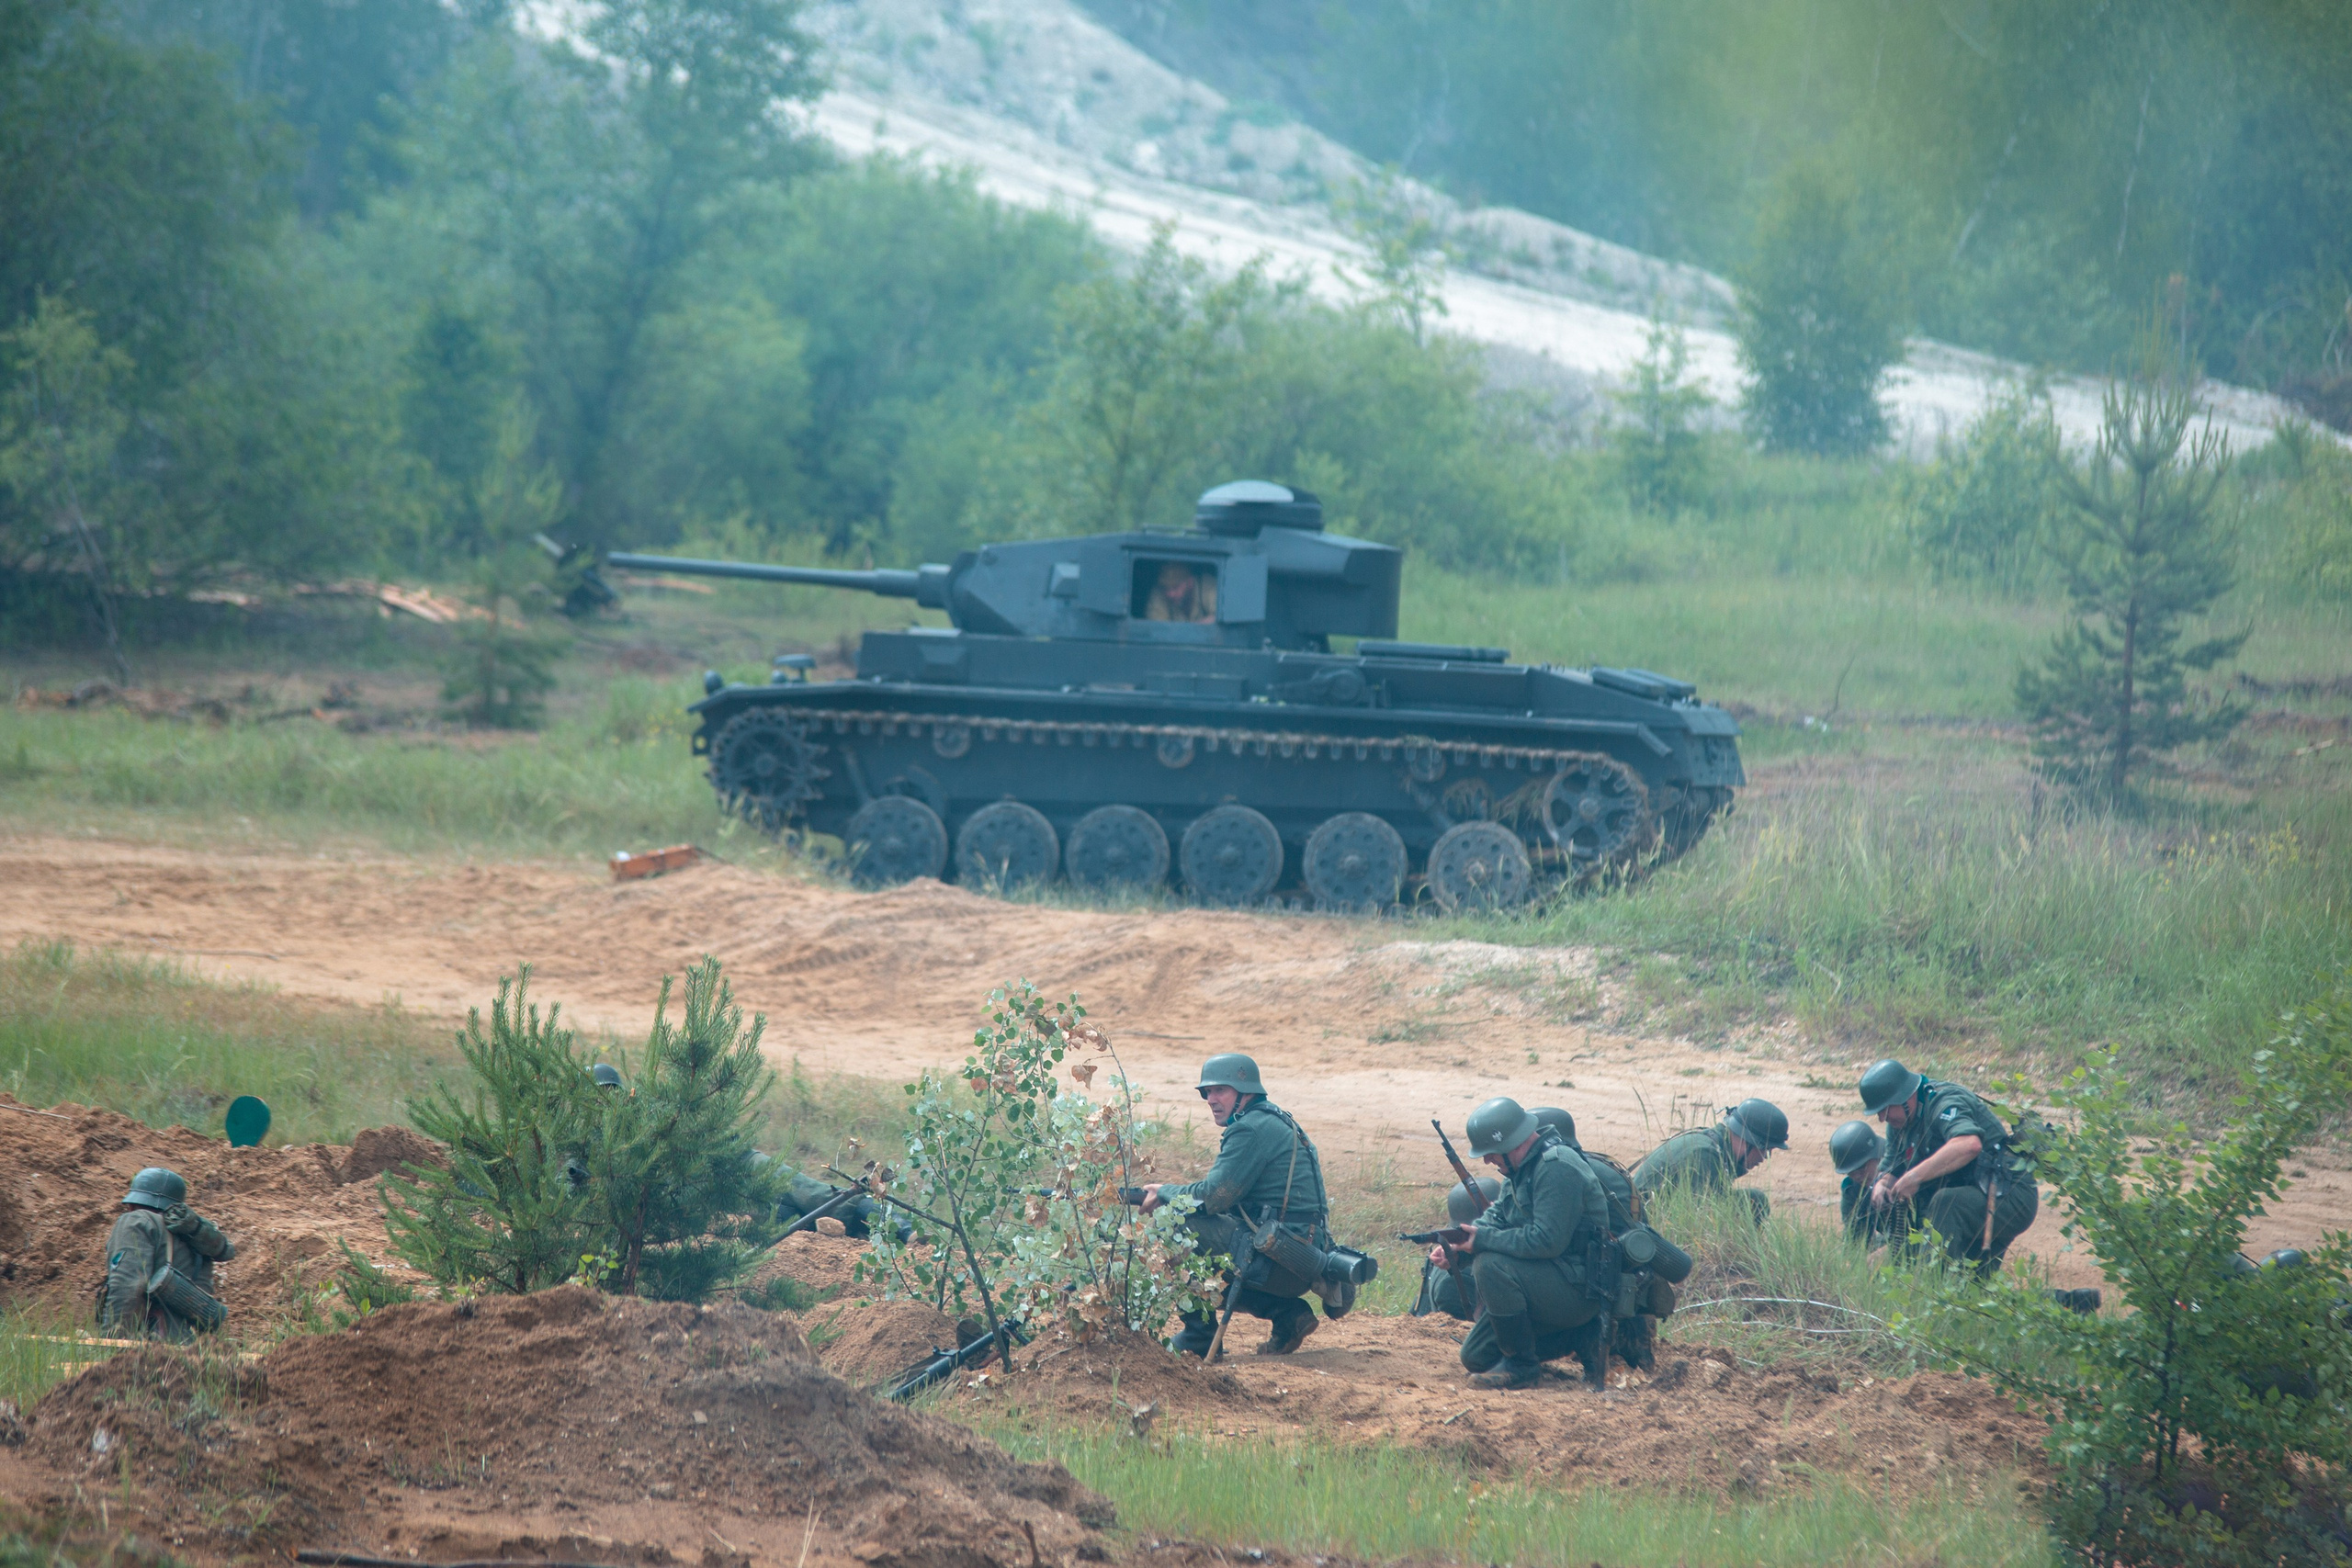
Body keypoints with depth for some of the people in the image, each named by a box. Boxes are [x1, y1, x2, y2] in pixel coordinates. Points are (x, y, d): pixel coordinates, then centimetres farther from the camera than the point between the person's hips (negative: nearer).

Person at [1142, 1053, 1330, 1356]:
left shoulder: (1253, 1129, -12)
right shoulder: (1275, 1121, 20)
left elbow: (1212, 1197, -16)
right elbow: (1225, 1195, 21)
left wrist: (1164, 1192, 2)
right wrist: (1173, 1192, 8)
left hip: (1279, 1260, -10)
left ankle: (1199, 1337, -4)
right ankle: (1287, 1312, 11)